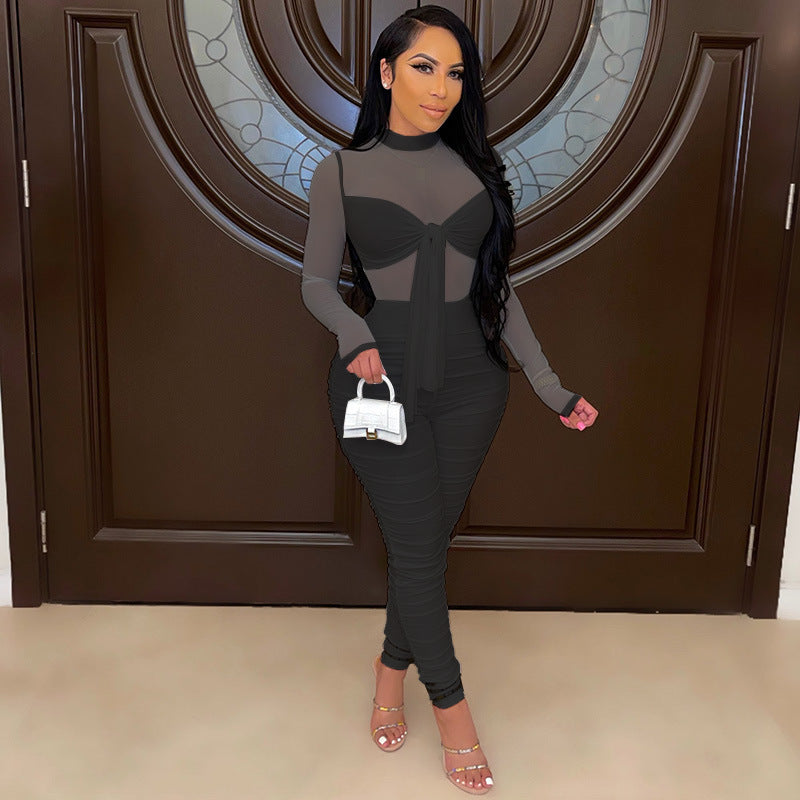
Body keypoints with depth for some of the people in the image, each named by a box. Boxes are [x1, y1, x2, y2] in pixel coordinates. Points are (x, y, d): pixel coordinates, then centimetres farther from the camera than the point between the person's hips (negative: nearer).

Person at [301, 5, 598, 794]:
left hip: (469, 380, 3)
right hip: (384, 378, -3)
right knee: (417, 544, 0)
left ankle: (391, 669, 36)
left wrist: (550, 386, 6)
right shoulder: (340, 173, -2)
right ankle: (450, 703, 22)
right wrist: (356, 337, -18)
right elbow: (317, 281, 3)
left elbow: (497, 286, 8)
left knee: (427, 538, 11)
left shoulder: (476, 167, 5)